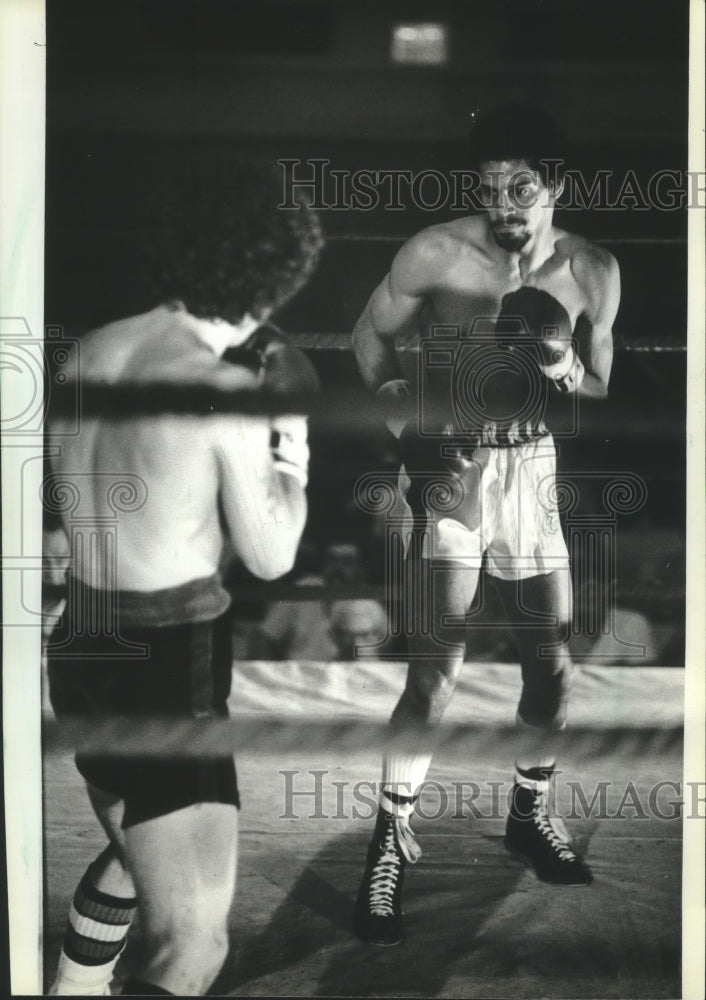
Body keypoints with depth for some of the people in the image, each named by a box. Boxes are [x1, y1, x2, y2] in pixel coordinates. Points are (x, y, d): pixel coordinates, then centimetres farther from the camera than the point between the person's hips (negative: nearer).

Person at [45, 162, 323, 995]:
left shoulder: (91, 351, 4)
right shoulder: (229, 388, -16)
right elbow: (269, 556, -5)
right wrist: (292, 447, 9)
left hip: (79, 647, 9)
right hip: (169, 663, -8)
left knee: (135, 847, 35)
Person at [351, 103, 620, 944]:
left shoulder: (593, 272, -2)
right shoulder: (436, 253, -13)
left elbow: (602, 393, 8)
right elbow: (370, 338, 1)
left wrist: (564, 369, -15)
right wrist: (403, 422, -12)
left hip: (533, 467, 4)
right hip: (448, 466, -4)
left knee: (553, 660, 9)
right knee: (437, 665, -12)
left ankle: (530, 812, 32)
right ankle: (391, 840, 5)